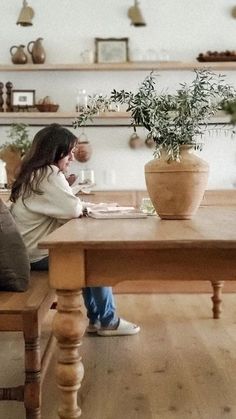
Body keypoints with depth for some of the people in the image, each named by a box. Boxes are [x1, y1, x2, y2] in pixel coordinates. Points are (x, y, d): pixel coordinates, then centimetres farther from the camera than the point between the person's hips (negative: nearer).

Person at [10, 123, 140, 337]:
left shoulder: (36, 173, 13)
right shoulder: (49, 174, -19)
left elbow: (62, 207, 15)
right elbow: (72, 209, -25)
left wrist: (78, 204, -5)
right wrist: (81, 205, -2)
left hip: (35, 248, 10)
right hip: (39, 254, -10)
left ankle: (97, 317, 20)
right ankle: (107, 321, 8)